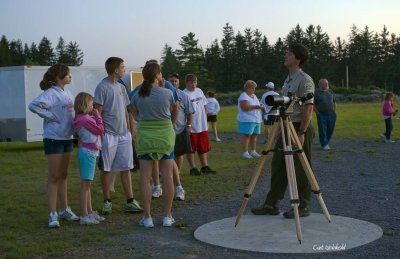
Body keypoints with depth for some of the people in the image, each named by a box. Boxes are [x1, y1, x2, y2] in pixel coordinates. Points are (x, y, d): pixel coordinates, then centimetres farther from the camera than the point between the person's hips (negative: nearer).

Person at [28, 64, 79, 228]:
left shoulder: (67, 93, 10)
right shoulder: (51, 93, -15)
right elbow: (33, 105, -27)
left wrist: (73, 122, 1)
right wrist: (51, 116, -20)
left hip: (67, 138, 8)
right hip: (53, 139, -8)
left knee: (64, 175, 17)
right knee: (54, 177, -3)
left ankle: (65, 209, 28)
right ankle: (53, 214, 2)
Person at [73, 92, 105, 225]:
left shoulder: (84, 118, 12)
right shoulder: (86, 119, -18)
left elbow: (98, 131, 16)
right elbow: (100, 130, -11)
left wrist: (95, 116, 10)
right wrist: (98, 116, -2)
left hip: (89, 152, 10)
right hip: (88, 152, -10)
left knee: (87, 184, 15)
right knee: (86, 184, -6)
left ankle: (89, 212, 24)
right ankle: (84, 215, -2)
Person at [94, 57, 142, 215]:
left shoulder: (121, 87, 14)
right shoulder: (102, 87, -9)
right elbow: (98, 112, -11)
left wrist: (130, 130, 15)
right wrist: (100, 133, -15)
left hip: (124, 134, 7)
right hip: (109, 135, -7)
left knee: (126, 168, 6)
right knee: (106, 169, 3)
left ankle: (129, 201, 10)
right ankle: (107, 201, 13)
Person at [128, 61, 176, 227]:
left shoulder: (138, 96, -2)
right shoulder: (167, 93, -7)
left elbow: (135, 115, 7)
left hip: (145, 137, 1)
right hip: (165, 135, -1)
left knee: (145, 178, 3)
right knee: (167, 177, 7)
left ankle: (147, 217, 4)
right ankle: (167, 217, 11)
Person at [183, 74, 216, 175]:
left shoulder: (199, 91, 9)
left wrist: (205, 117, 10)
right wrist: (188, 125, -21)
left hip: (202, 125, 7)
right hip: (191, 127, -7)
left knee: (203, 147, 14)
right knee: (191, 149, 3)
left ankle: (205, 167, 25)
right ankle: (193, 168, 13)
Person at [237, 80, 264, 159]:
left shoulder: (254, 96, 18)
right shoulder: (244, 96, -9)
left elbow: (257, 106, 24)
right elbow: (244, 107, -21)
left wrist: (261, 107, 2)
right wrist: (255, 107, -23)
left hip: (256, 120, 8)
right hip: (247, 120, -8)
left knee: (254, 135, 8)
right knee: (247, 136, -9)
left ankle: (253, 151, 14)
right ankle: (245, 153, -9)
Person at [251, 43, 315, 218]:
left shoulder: (304, 80, -13)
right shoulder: (288, 80, 16)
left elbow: (308, 108, -18)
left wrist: (301, 133, -22)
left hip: (299, 129, -9)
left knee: (300, 170, -1)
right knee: (277, 166, 9)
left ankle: (303, 207, 9)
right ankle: (271, 204, 15)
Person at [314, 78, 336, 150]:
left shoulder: (330, 92, 13)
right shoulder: (316, 93, -1)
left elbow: (334, 102, 20)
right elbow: (313, 104, -2)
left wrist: (334, 111, 11)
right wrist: (317, 113, -8)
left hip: (331, 115, 4)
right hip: (321, 115, -4)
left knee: (330, 130, 7)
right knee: (323, 130, -5)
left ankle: (326, 142, 24)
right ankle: (324, 144, 2)